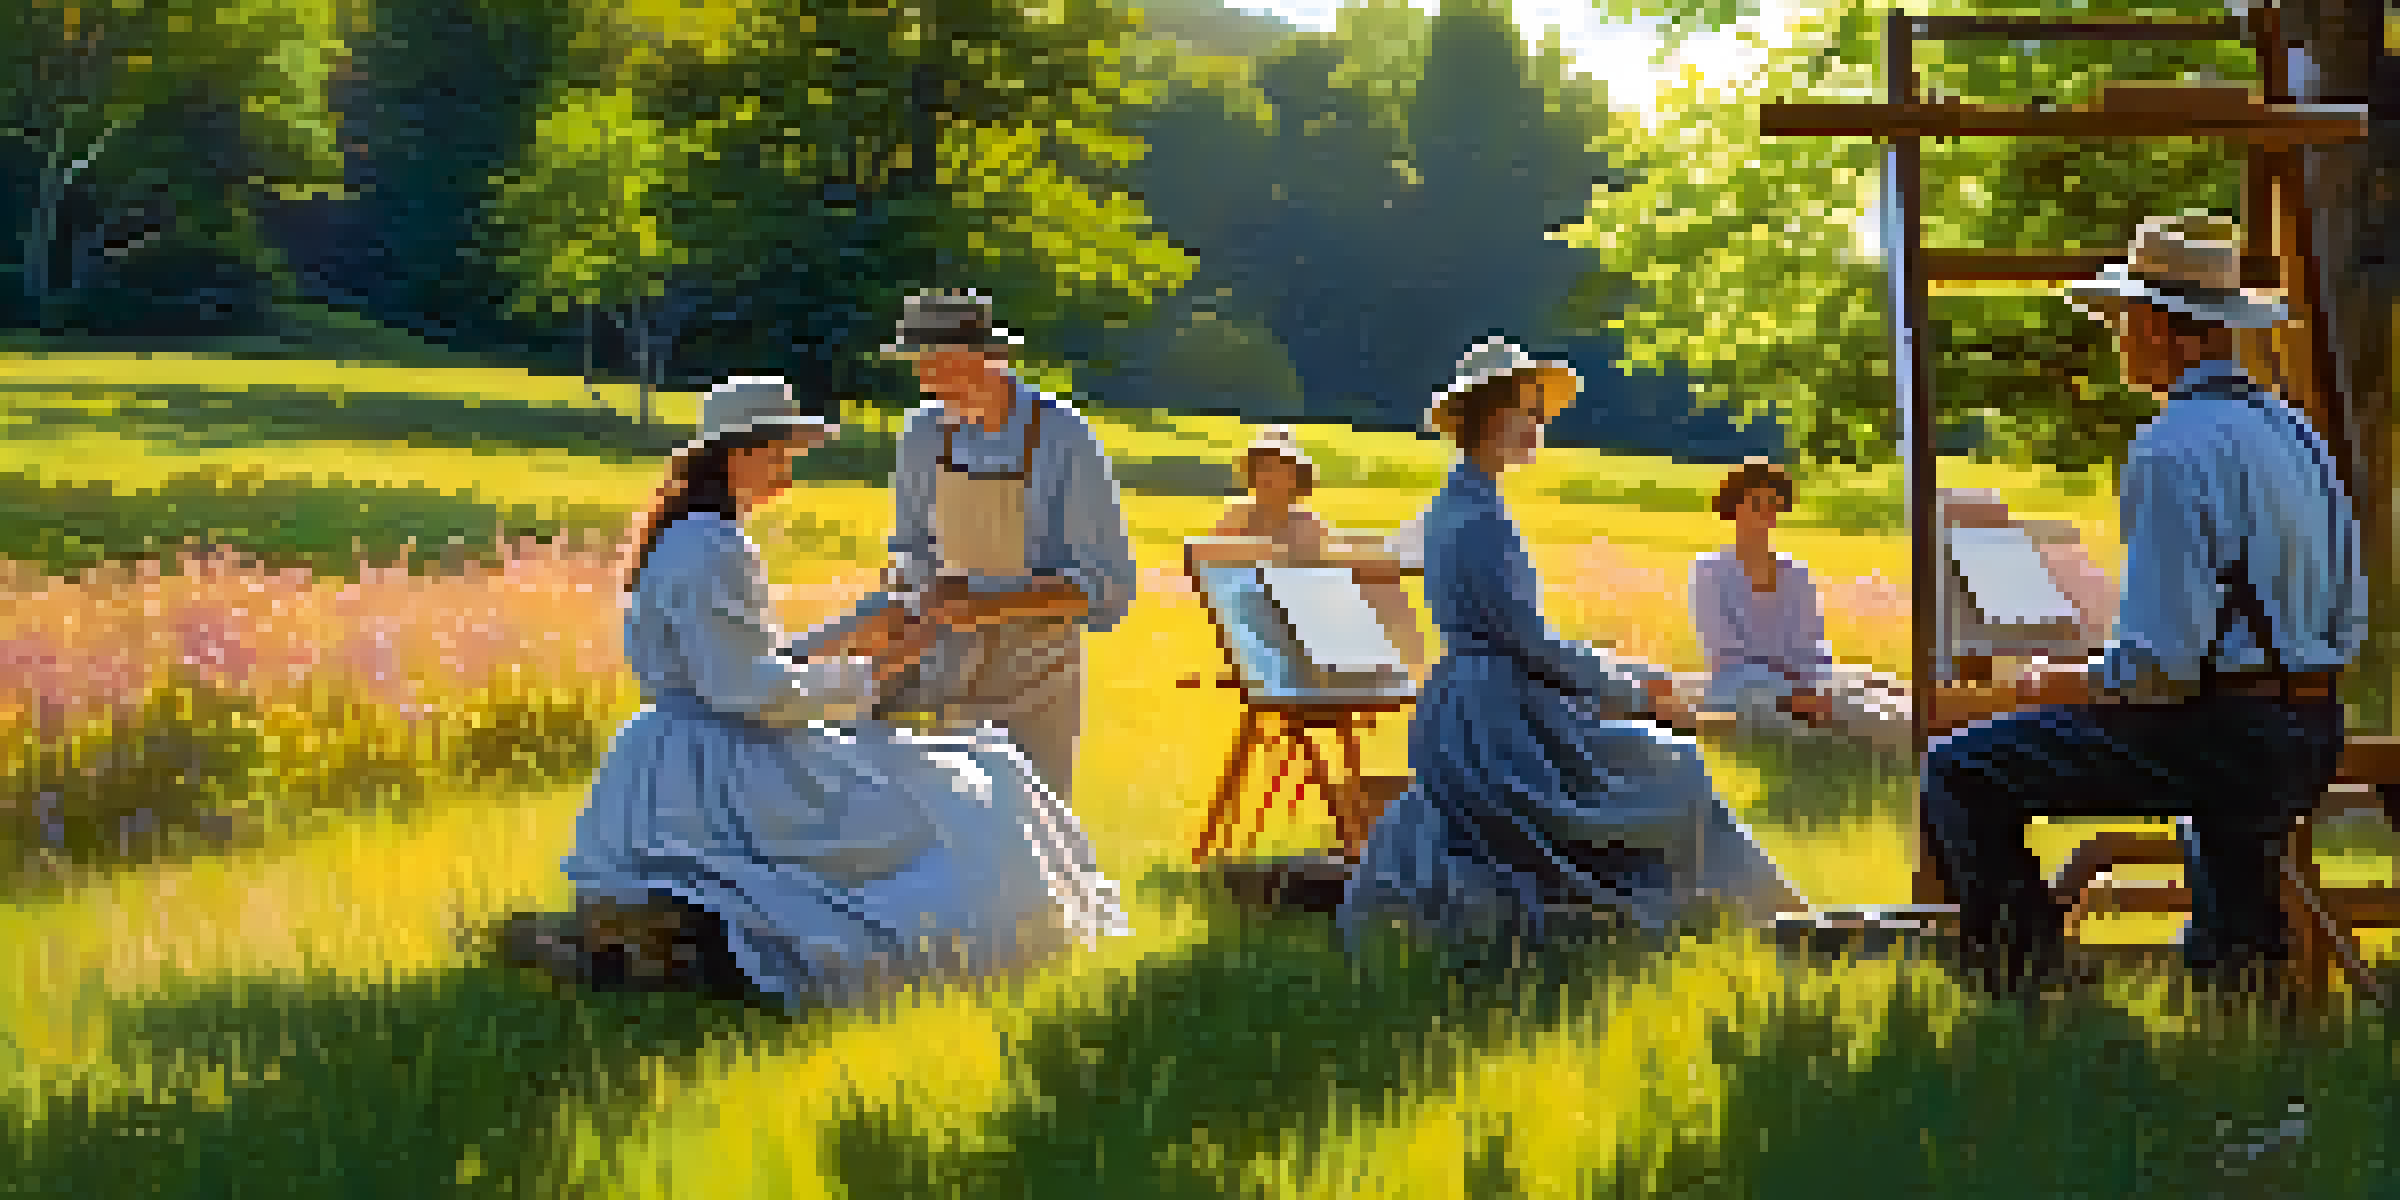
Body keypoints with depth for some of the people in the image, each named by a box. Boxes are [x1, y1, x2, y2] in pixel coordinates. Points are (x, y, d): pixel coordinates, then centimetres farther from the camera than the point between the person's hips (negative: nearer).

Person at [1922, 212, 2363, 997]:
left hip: (2216, 728, -9)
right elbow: (2350, 623, 19)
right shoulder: (2294, 433, 13)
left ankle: (2030, 975, -7)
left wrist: (2064, 686, -4)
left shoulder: (2174, 449, -17)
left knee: (1960, 774, -6)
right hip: (2311, 740, 9)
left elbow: (2161, 661, -22)